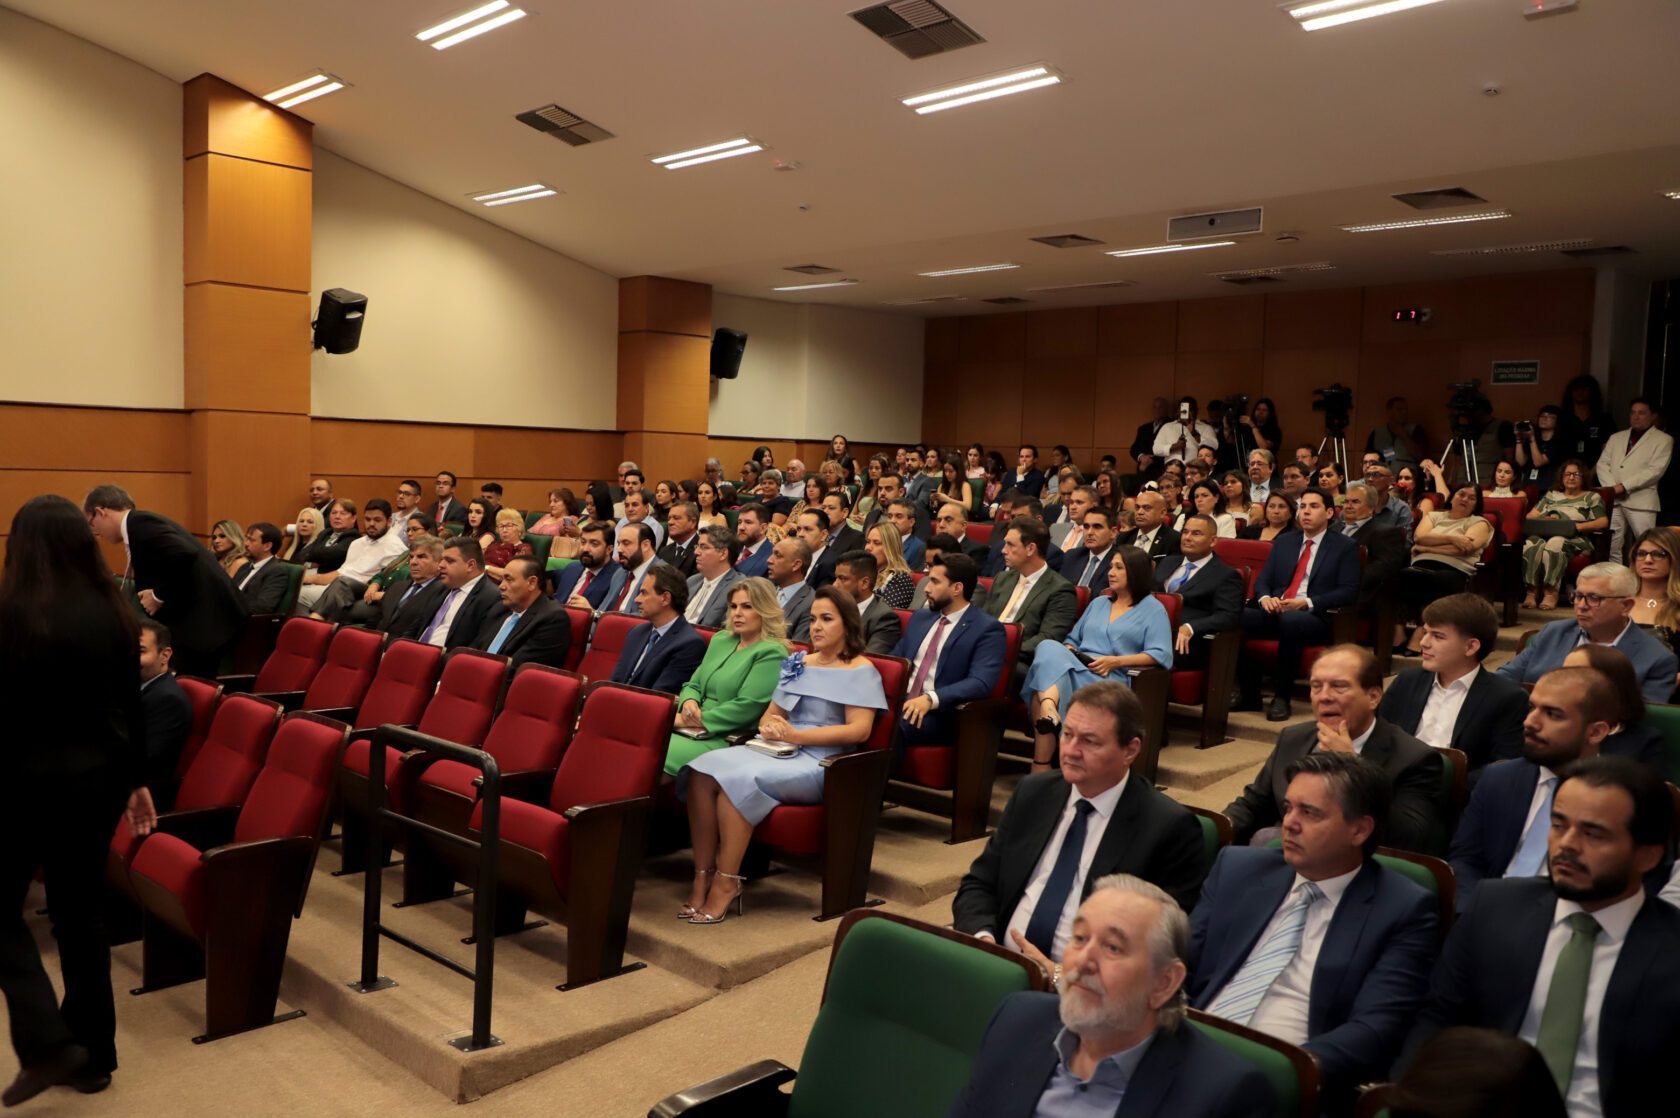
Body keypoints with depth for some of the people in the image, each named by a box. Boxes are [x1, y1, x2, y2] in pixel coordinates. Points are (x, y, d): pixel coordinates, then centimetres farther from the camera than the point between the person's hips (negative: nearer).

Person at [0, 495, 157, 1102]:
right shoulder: (113, 612, -2)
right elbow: (130, 705, 6)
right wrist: (137, 779, 16)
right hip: (99, 775, 5)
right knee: (82, 907, 16)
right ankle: (93, 1053, 24)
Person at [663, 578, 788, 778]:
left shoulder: (772, 653, -6)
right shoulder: (720, 639, 18)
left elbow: (747, 706, -14)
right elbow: (694, 685, 21)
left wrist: (695, 720, -13)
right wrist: (689, 702, -3)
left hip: (730, 739, -7)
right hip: (697, 731, 7)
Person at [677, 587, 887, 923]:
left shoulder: (861, 671, 1)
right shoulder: (797, 663, 21)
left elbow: (859, 730, -11)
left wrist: (796, 735, -16)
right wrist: (769, 726, -4)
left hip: (818, 763, -6)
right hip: (778, 753, 6)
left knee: (739, 778, -31)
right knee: (703, 770, -22)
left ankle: (726, 884, -21)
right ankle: (703, 877, -21)